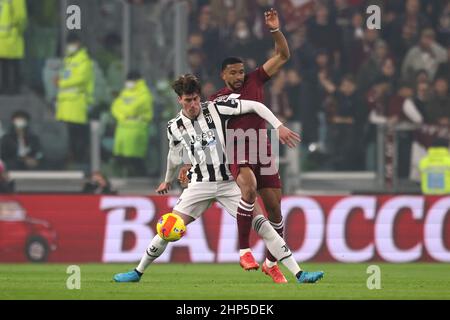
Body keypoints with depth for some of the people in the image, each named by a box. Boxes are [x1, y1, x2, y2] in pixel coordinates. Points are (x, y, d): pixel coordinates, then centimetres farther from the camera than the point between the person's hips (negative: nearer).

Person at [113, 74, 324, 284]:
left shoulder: (215, 109, -7)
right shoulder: (174, 127, 2)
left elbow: (255, 106, -5)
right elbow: (174, 156, 23)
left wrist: (279, 126, -13)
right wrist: (168, 181, 37)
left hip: (229, 183, -1)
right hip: (200, 185, 1)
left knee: (262, 226, -10)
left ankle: (299, 273, -9)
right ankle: (137, 272, 7)